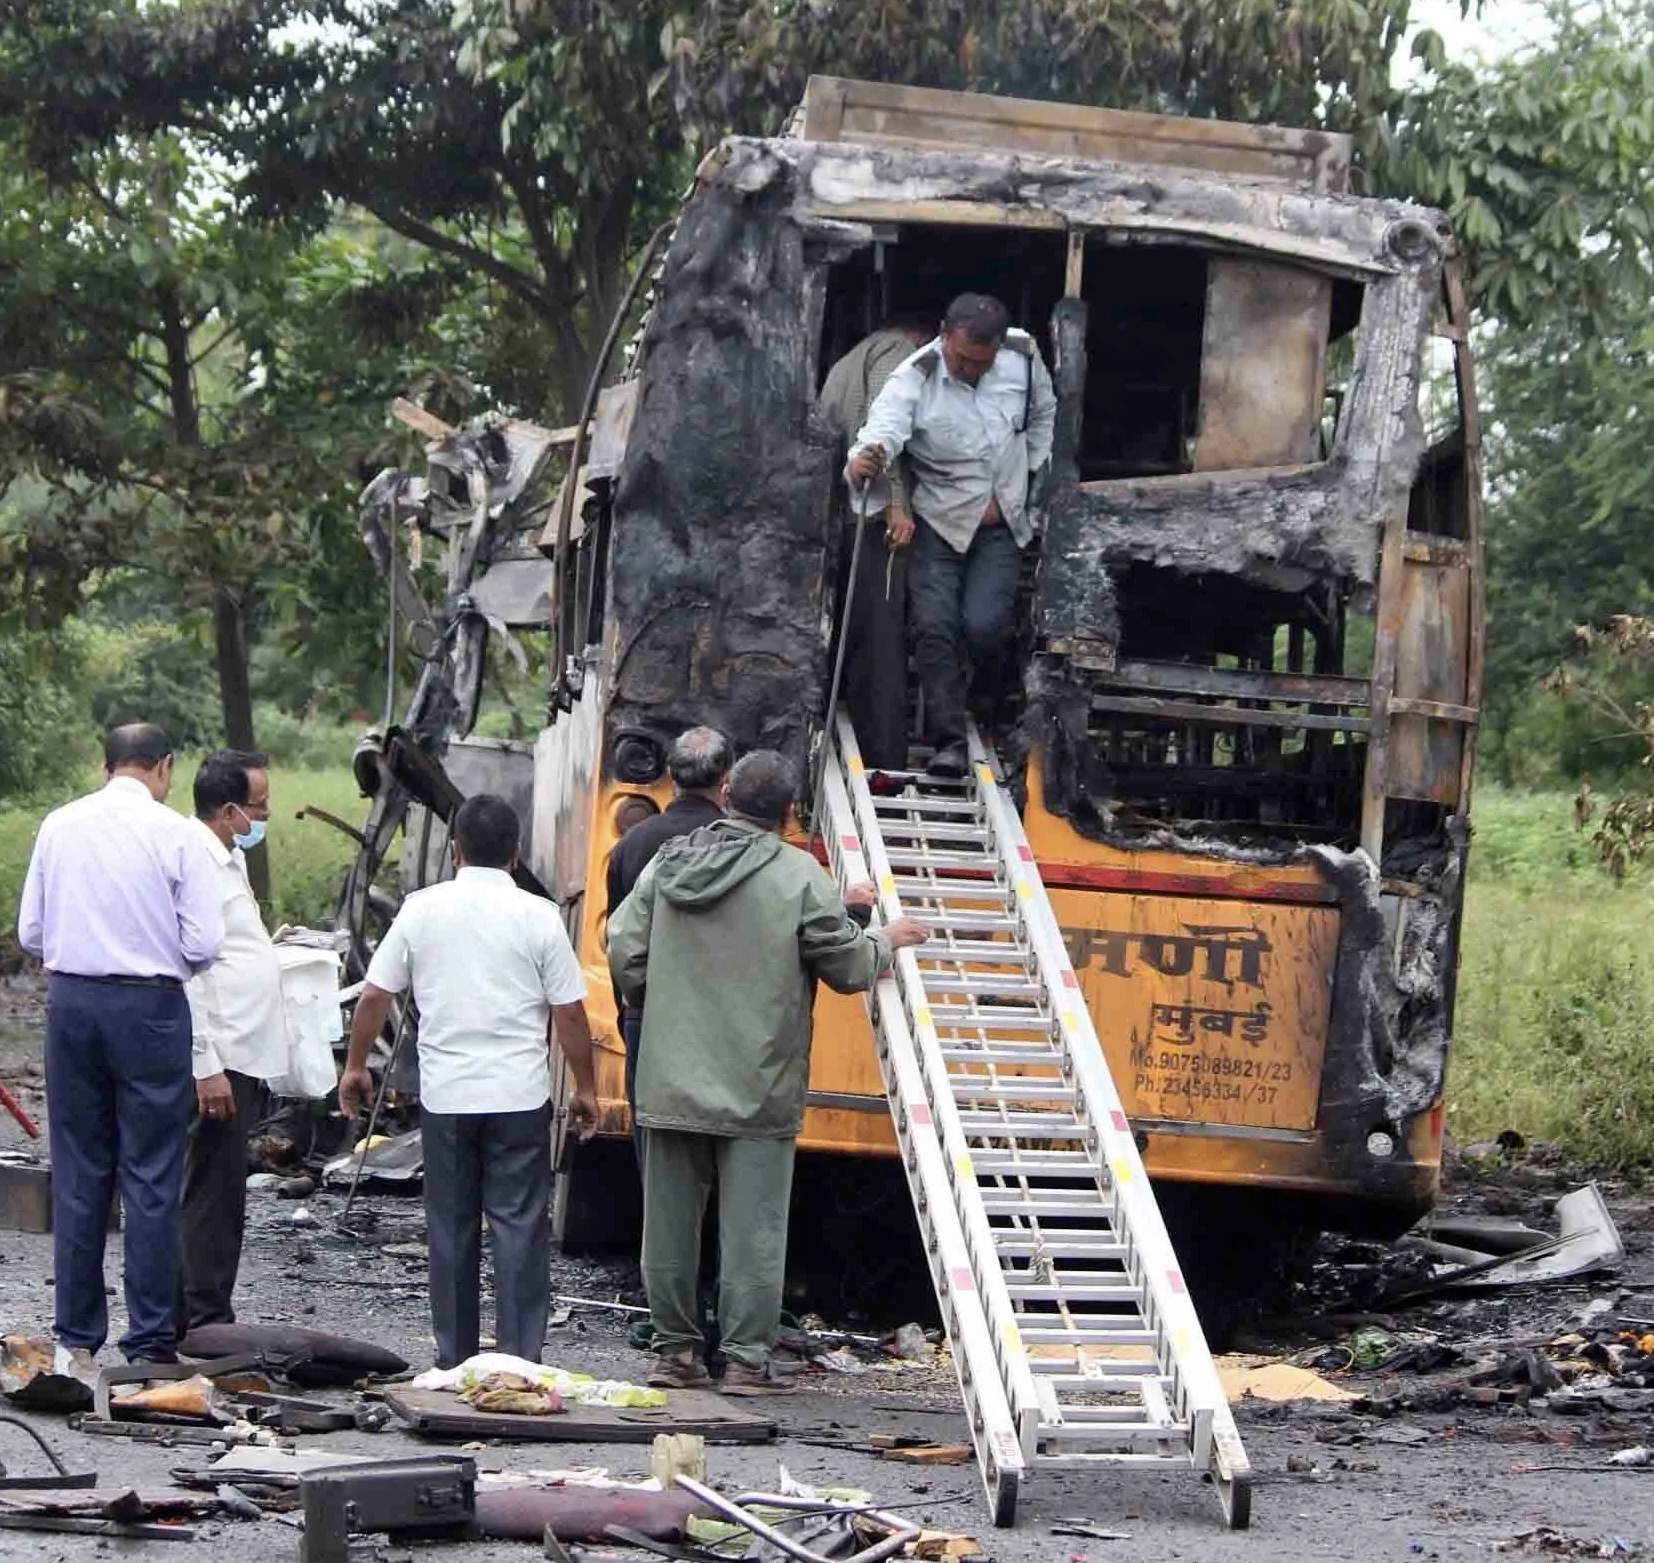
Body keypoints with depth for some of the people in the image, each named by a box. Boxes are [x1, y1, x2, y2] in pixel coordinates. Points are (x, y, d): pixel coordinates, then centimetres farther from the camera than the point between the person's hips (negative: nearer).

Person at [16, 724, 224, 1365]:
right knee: (151, 1178, 0)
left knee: (77, 1174, 9)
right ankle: (150, 1340, 1)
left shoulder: (58, 826, 4)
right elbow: (204, 943, -9)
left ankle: (78, 1336, 12)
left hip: (70, 999, 4)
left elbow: (31, 932, 8)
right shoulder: (176, 833, -7)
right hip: (149, 1005, -4)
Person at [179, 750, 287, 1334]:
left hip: (241, 1056, 11)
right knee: (211, 1192, -6)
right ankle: (206, 1322, -3)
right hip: (218, 1060, -11)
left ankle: (207, 1314, 19)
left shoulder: (229, 859, 17)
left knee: (222, 1192, 13)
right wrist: (207, 1066, -24)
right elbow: (184, 971, -22)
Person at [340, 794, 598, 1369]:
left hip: (445, 1095, 2)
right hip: (520, 1097, -2)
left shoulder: (422, 910, 1)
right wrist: (585, 1089, 7)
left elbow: (375, 995, 4)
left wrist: (355, 1066, 17)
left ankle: (454, 1360, 15)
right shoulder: (537, 917, -4)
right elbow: (569, 1012, -4)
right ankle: (520, 1360, -4)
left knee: (451, 1230, 11)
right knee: (520, 1229, 0)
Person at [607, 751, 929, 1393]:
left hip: (670, 1083, 4)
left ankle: (675, 1351, 17)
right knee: (752, 1229, 2)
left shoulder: (668, 864, 3)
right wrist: (887, 940, 15)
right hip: (757, 1092, -4)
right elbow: (847, 967, -5)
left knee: (670, 1224, 11)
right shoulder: (799, 875, -10)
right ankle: (746, 1359, 3)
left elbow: (624, 958, 5)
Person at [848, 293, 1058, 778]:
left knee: (984, 625, -15)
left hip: (1001, 524, 1)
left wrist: (1026, 481, 8)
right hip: (940, 521, -1)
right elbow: (884, 426, -37)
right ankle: (950, 742, -12)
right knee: (935, 624, -15)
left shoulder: (1023, 356, -7)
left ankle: (988, 703, 18)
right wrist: (867, 459, -60)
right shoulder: (914, 380, -19)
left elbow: (1043, 415, 12)